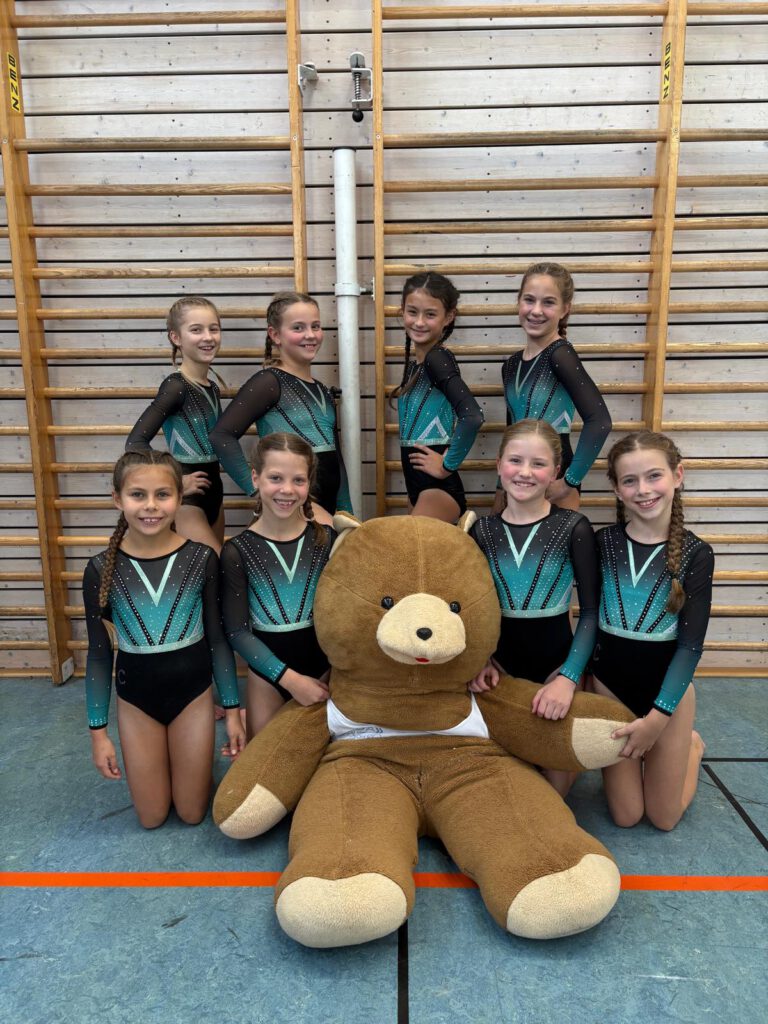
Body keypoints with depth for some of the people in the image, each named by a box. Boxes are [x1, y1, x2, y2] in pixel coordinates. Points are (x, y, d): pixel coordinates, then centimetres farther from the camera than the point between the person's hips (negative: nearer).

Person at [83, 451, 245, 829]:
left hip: (193, 691, 0)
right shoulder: (102, 568, -12)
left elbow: (218, 639, -4)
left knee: (193, 814, 12)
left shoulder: (202, 558, -13)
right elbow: (98, 654, -3)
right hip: (135, 698, 1)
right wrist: (98, 731, 0)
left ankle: (187, 762, 42)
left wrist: (233, 710, 0)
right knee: (152, 818, 15)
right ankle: (158, 764, 44)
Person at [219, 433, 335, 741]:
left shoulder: (326, 539, -5)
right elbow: (237, 631, -10)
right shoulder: (237, 551, -10)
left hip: (322, 662, 2)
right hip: (268, 667, -1)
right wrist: (289, 678, -15)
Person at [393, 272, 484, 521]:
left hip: (438, 490, -8)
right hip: (418, 488, 9)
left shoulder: (438, 358, -14)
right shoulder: (415, 362, 10)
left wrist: (448, 465, -17)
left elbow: (472, 416, -29)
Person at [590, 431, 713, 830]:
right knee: (626, 817, 7)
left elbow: (691, 644, -12)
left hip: (668, 688, -1)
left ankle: (691, 746, 38)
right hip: (609, 683, 1)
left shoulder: (695, 554, -10)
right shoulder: (600, 543, -7)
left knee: (663, 818, 10)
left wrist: (657, 716, -19)